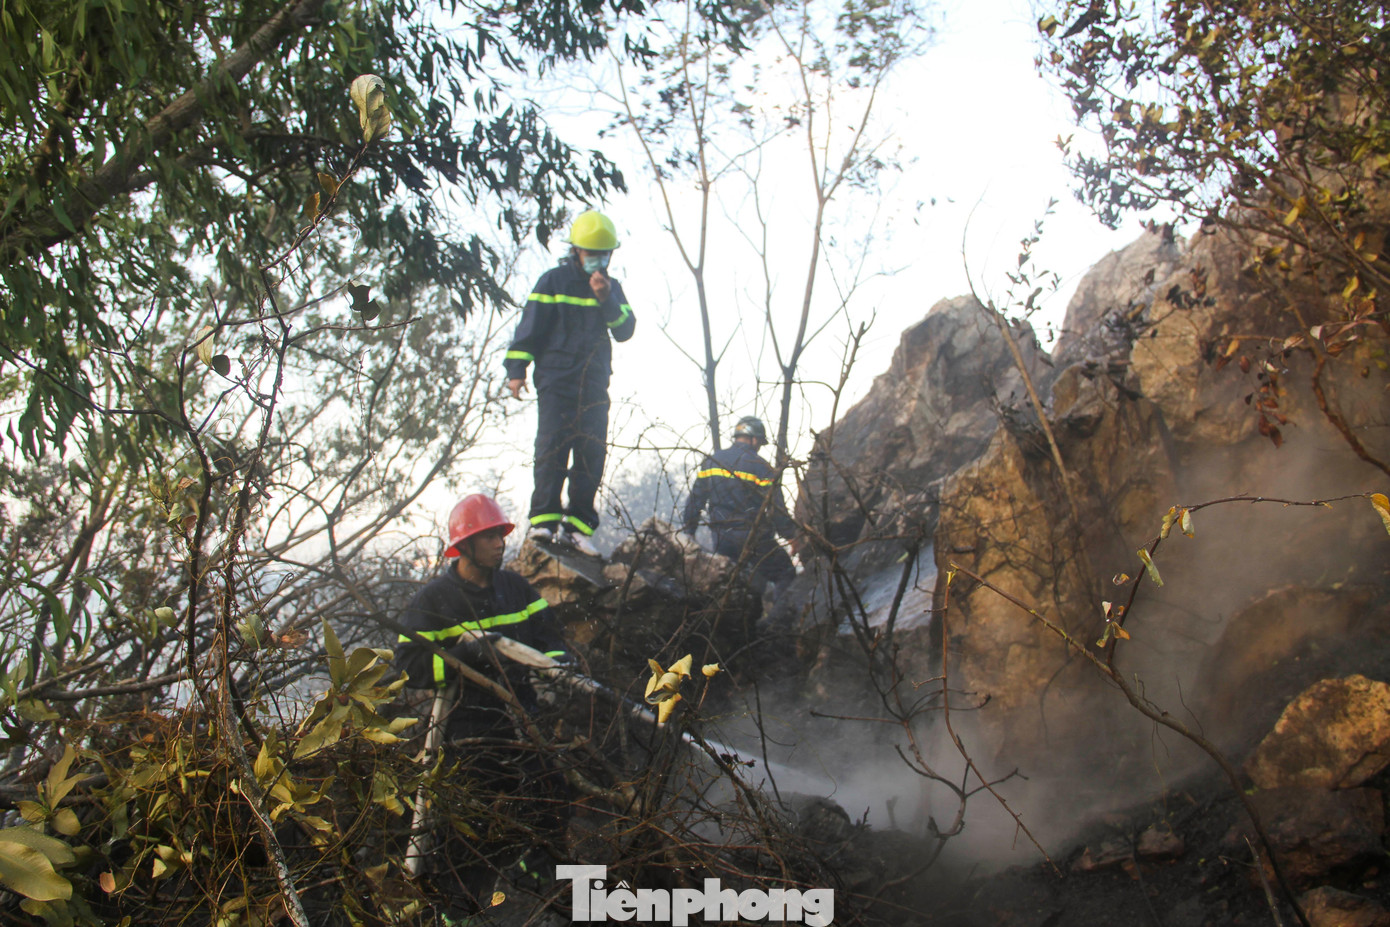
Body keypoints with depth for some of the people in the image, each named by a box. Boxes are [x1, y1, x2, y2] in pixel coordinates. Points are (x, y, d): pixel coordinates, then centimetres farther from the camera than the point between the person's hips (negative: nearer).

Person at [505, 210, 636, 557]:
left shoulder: (612, 288, 16)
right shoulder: (554, 281, 6)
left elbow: (625, 331, 3)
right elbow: (530, 327, 3)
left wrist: (607, 300, -11)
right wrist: (516, 369, -5)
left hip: (595, 384, 4)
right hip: (556, 379, -4)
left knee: (592, 454, -3)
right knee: (553, 448, -14)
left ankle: (577, 525, -1)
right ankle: (543, 519, -15)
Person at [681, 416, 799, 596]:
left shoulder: (710, 461, 8)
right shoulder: (759, 466, -9)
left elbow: (695, 499, 11)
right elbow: (776, 507, -10)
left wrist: (688, 529, 20)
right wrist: (790, 532, 1)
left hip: (721, 540, 5)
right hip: (753, 539, -5)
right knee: (786, 575, 4)